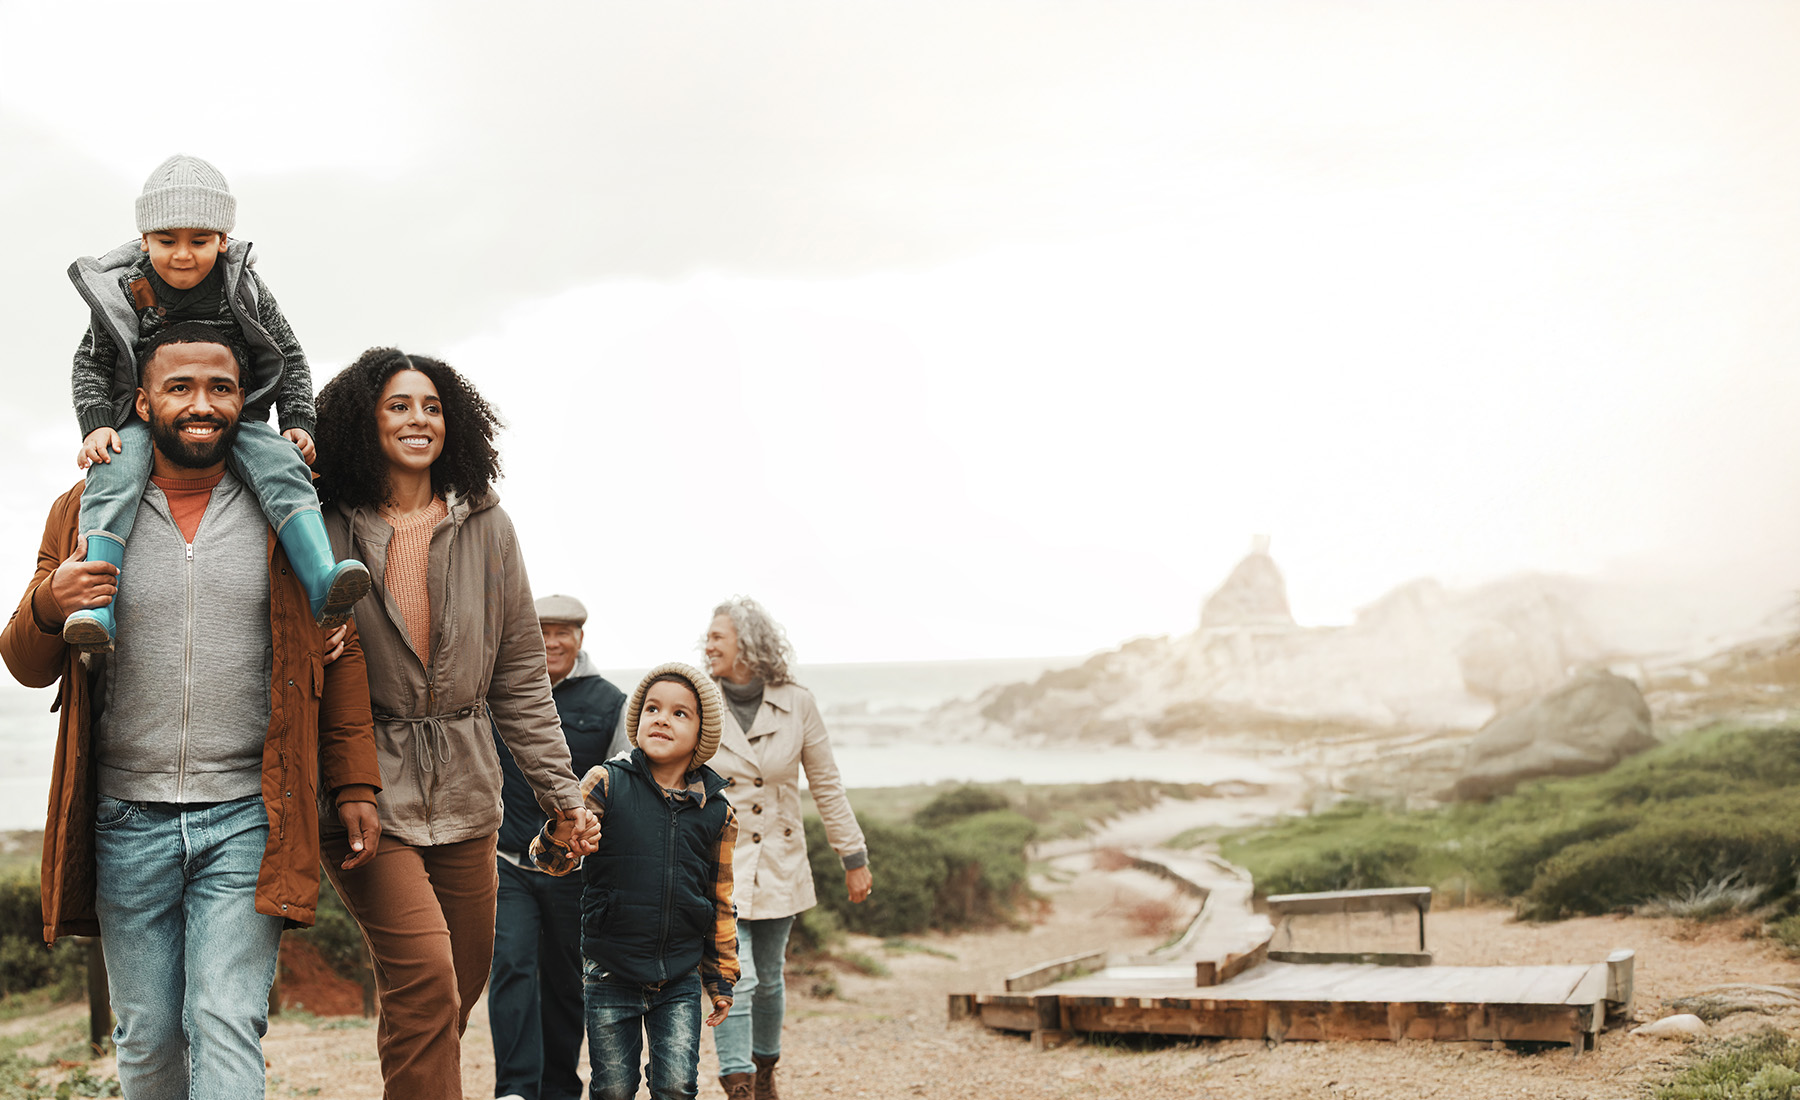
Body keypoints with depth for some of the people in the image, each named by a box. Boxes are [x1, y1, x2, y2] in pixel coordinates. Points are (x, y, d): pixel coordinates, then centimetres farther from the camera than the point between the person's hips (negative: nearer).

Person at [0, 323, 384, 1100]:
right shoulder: (86, 513, 7)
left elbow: (337, 655, 6)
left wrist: (354, 783, 0)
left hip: (246, 819, -2)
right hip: (127, 822, 2)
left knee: (228, 1029, -9)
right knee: (147, 1037, 9)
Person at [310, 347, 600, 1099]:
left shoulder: (487, 528, 7)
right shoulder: (325, 529, -2)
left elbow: (521, 674, 9)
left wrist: (561, 793, 6)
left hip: (463, 791, 4)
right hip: (366, 788, -4)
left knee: (461, 992, 11)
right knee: (425, 979, -19)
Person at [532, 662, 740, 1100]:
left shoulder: (716, 812, 1)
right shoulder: (605, 784, -6)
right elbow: (551, 859, -11)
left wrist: (721, 979, 15)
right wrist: (559, 832, -34)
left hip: (680, 982, 1)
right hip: (610, 979, -1)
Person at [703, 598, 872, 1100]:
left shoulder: (797, 705, -4)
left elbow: (826, 785, 4)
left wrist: (854, 857, 6)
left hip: (779, 863, 2)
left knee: (769, 978, 15)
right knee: (735, 978, -14)